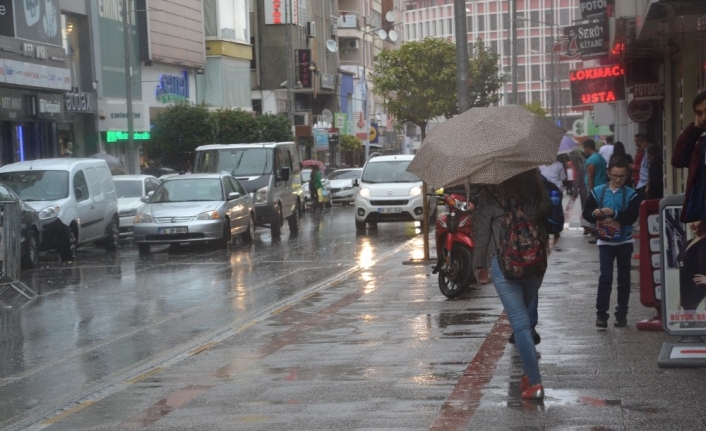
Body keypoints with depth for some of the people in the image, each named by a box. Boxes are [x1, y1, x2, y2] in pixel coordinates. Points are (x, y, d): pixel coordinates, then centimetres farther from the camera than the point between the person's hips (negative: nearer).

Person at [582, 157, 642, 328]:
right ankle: (601, 313, -3)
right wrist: (594, 214, -21)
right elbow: (586, 213, 0)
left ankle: (621, 314, 16)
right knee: (605, 276, -8)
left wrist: (614, 214, -29)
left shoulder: (631, 195, -4)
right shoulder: (597, 192, -2)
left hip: (624, 242, 1)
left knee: (624, 277, 8)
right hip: (605, 241, -1)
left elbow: (632, 217, -15)